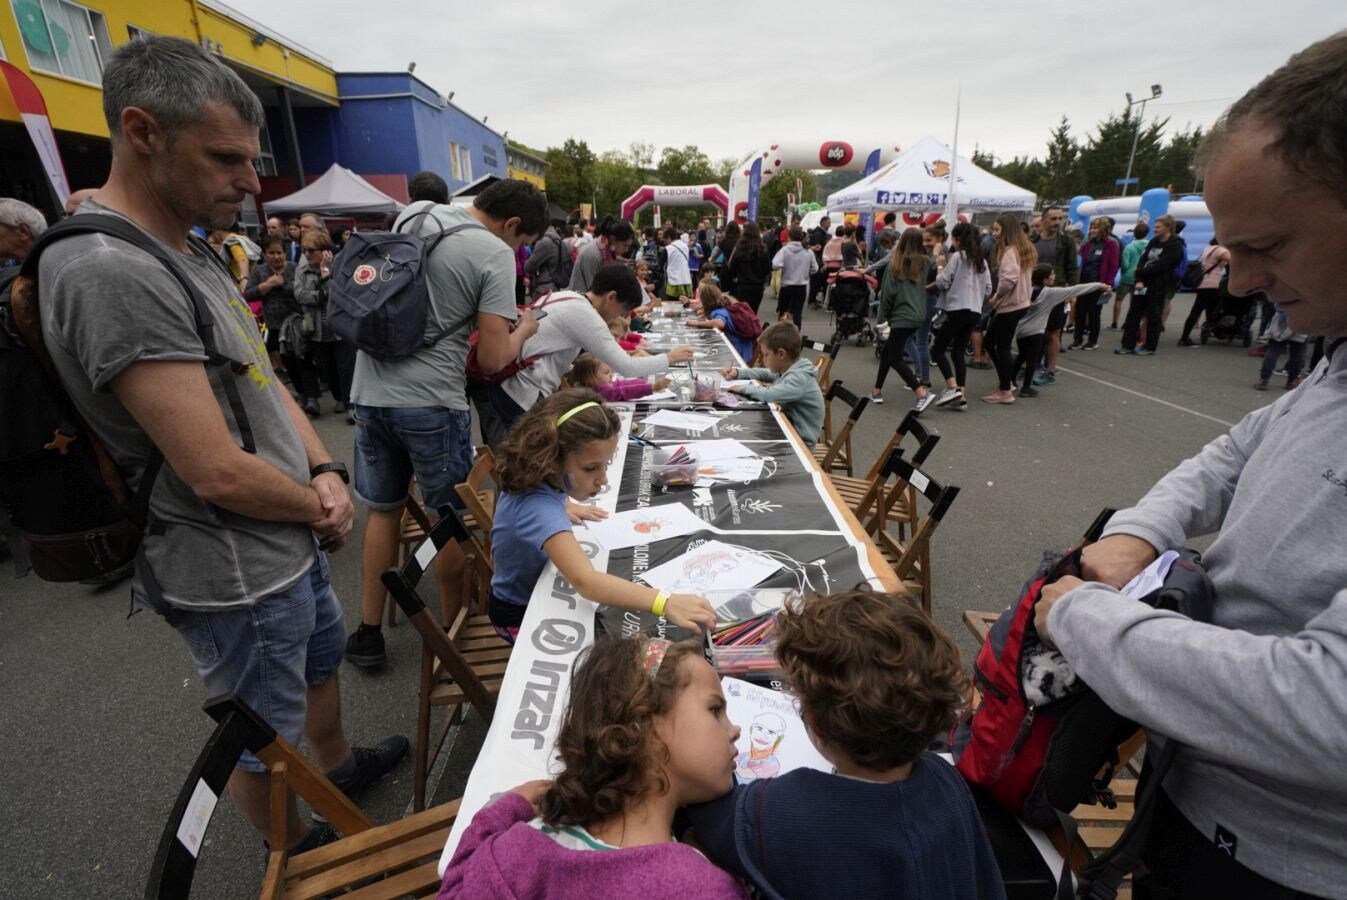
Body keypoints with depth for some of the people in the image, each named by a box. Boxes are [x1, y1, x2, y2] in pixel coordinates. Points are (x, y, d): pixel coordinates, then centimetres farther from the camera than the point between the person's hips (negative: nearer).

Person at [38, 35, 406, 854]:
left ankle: (339, 765, 56)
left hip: (293, 541, 9)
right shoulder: (111, 272, -25)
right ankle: (297, 857, 40)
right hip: (238, 578, -9)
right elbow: (218, 473, -28)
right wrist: (321, 508, -11)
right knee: (265, 739, 15)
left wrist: (326, 472, -4)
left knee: (321, 664, 30)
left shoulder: (191, 255, 6)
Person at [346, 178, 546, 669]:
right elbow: (491, 360, -13)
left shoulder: (414, 213, 10)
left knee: (382, 509, 19)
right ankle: (453, 630, 29)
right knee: (448, 519, 12)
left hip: (370, 390, 6)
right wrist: (523, 330, 7)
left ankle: (368, 632, 29)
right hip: (429, 402, -6)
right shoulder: (495, 253, -10)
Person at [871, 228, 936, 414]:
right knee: (888, 350, 19)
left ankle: (923, 394, -15)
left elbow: (887, 293, -6)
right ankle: (877, 391, 23)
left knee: (895, 358, -3)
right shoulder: (927, 263, 4)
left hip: (901, 316, -6)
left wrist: (883, 316, 2)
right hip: (918, 315, 6)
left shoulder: (895, 264, -6)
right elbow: (933, 280, 20)